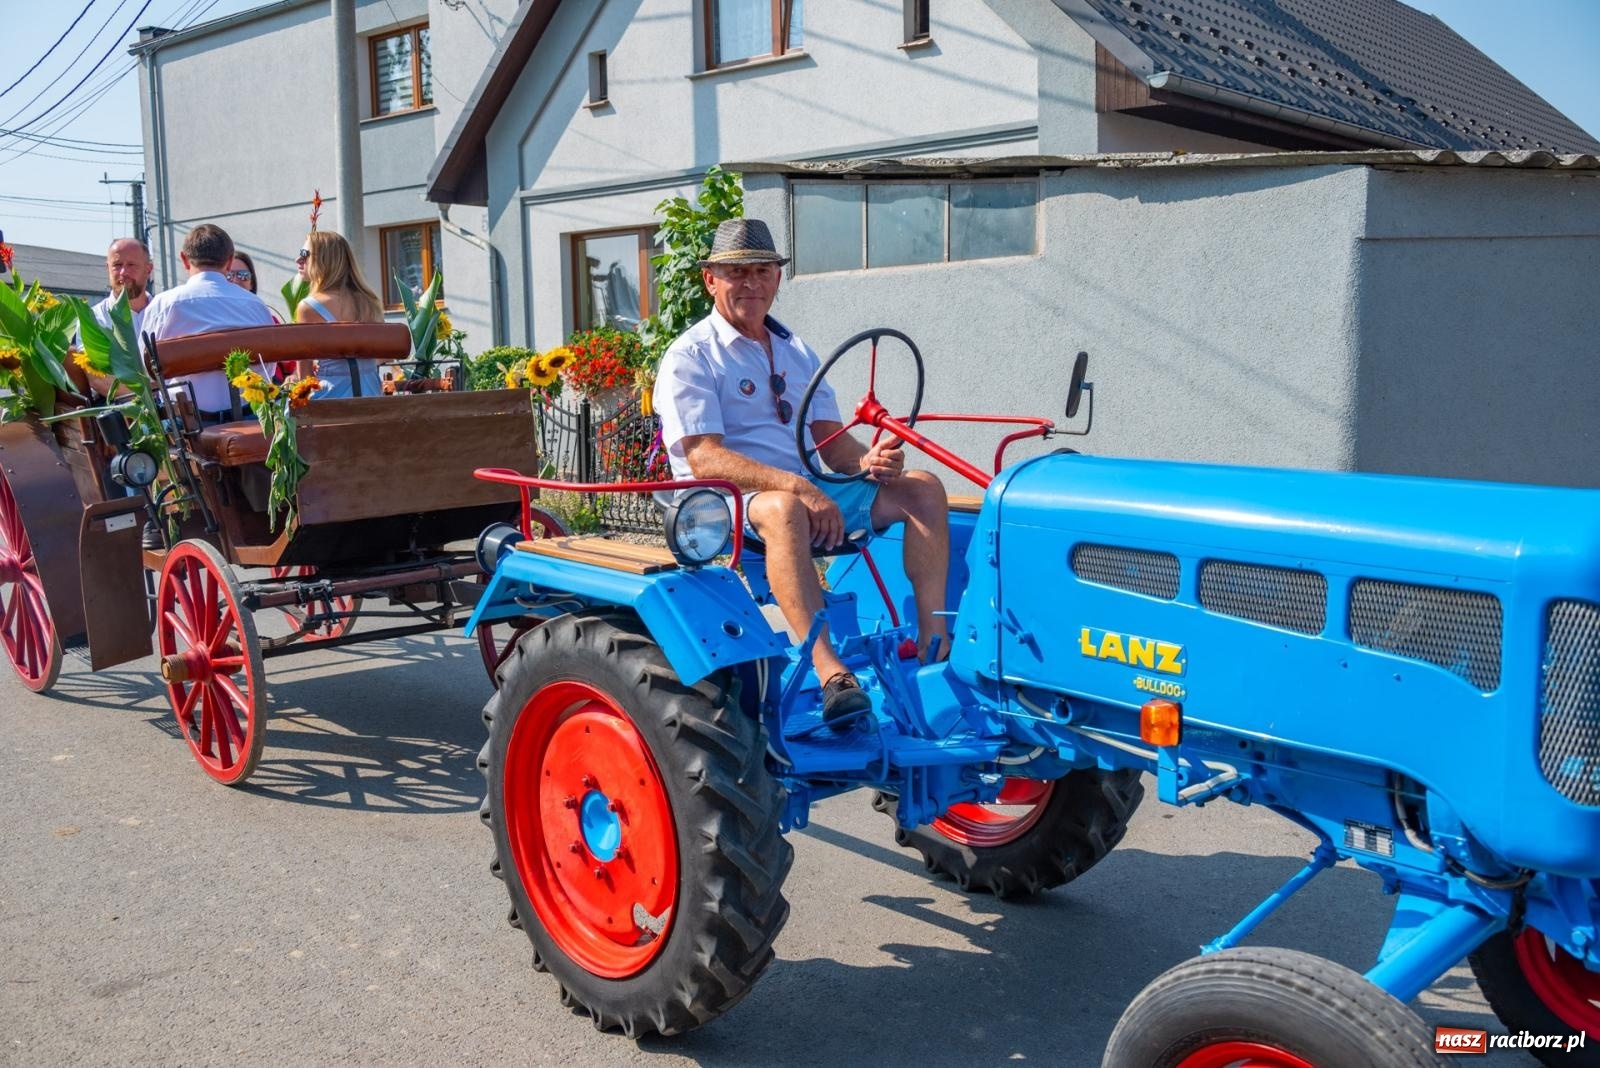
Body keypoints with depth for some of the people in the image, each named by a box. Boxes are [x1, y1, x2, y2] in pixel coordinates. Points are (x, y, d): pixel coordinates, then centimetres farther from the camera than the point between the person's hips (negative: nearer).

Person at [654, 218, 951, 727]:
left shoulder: (795, 352, 19)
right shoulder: (690, 357, -4)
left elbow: (831, 439, 14)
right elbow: (705, 459, -18)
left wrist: (867, 461, -11)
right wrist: (797, 486, -28)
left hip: (811, 494, 7)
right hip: (727, 503, -7)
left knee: (921, 488, -10)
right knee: (783, 508, -41)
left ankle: (933, 637, -20)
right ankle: (830, 672, -47)